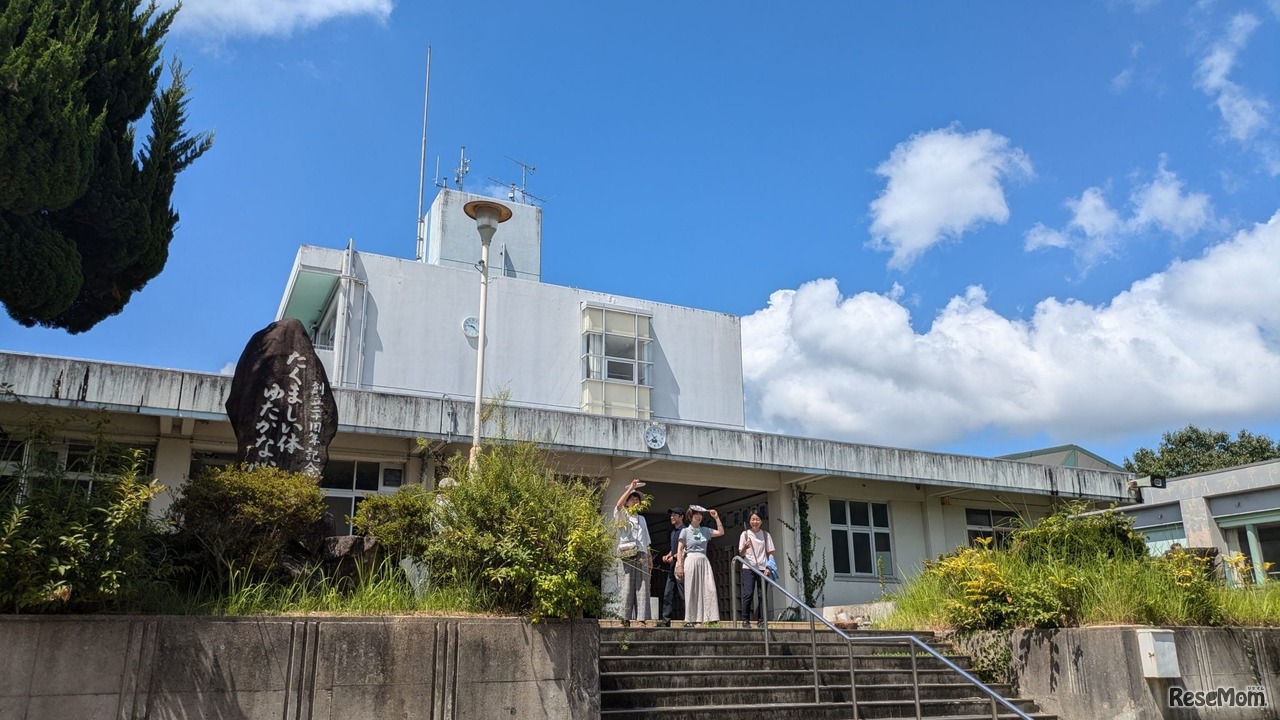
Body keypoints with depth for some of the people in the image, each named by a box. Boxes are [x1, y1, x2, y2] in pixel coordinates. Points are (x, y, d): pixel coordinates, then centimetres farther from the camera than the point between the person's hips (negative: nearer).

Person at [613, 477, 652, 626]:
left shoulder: (642, 519, 25)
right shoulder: (622, 516, 8)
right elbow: (619, 505, -16)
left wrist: (650, 558, 16)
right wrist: (631, 488, -17)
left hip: (642, 556, 5)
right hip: (627, 556, -5)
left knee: (642, 587, -2)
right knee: (627, 587, -7)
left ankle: (641, 618, -3)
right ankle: (625, 618, -4)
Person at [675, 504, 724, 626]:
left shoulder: (705, 531, 14)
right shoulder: (685, 531, 3)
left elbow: (721, 532, 14)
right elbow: (680, 550, 0)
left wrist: (716, 518, 10)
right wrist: (679, 566, -9)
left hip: (704, 562, 4)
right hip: (691, 561, -4)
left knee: (709, 589, -6)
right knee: (691, 591, -3)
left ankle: (711, 617, -4)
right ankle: (689, 620, 2)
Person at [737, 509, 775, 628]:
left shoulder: (766, 535, 8)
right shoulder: (745, 534, 4)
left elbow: (770, 553, 10)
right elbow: (741, 554, 2)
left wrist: (768, 567, -3)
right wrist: (745, 547, -20)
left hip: (762, 568, 2)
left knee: (762, 595, 1)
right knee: (748, 594, -8)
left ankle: (761, 620, 8)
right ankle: (745, 620, -2)